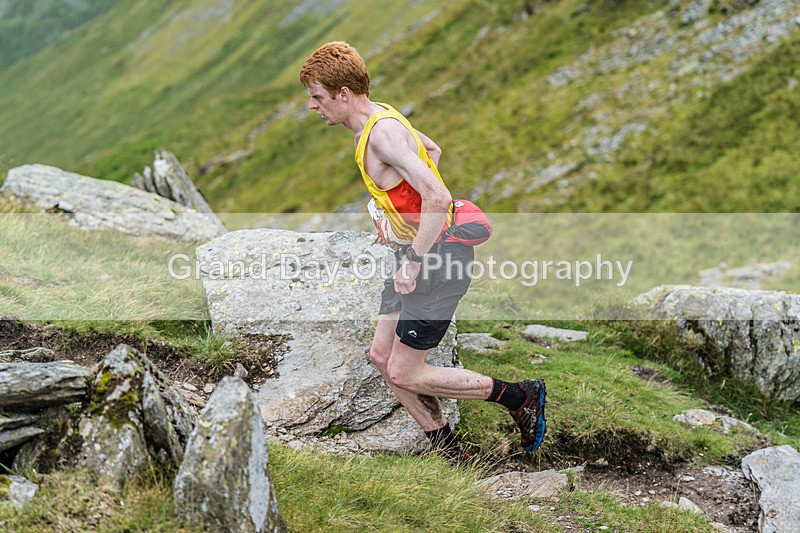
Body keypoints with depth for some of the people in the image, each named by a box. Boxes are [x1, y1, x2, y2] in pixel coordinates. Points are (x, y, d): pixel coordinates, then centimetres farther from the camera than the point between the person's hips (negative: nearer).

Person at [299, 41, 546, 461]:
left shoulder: (382, 132, -23)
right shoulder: (377, 116, 8)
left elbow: (438, 199, -31)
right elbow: (432, 150, 26)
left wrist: (413, 263, -25)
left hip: (440, 257, -10)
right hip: (420, 252, 10)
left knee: (404, 374, -3)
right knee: (382, 356, 12)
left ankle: (521, 397, 8)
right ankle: (448, 452, 22)